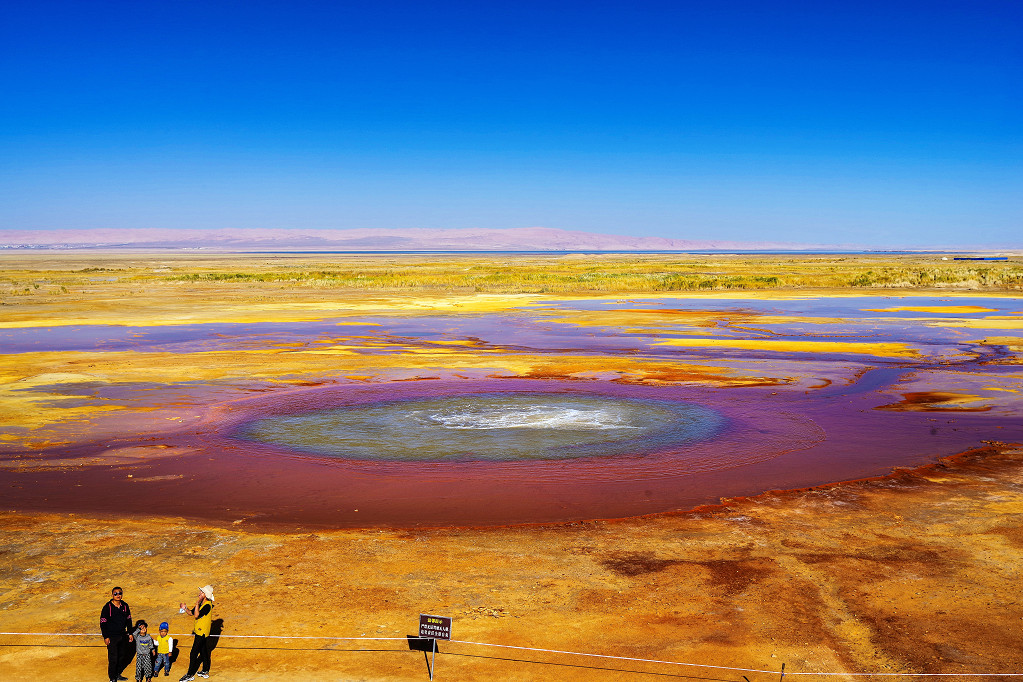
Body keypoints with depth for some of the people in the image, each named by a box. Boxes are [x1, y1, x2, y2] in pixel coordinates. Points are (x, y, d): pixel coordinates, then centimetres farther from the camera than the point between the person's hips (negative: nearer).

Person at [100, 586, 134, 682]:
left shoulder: (125, 606, 2)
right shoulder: (107, 607, -12)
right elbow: (103, 623, -9)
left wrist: (130, 633, 12)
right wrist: (106, 637, -11)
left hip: (123, 636, 5)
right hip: (112, 637, -5)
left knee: (123, 656, 12)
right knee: (113, 658, -2)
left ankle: (118, 674, 30)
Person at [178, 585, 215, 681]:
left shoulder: (207, 605, -23)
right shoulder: (201, 603, 7)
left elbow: (196, 615, -28)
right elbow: (191, 613, 11)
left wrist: (197, 603, -28)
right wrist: (185, 608, -8)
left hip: (202, 633, -9)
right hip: (199, 631, 9)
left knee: (193, 654, -4)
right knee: (203, 652, 18)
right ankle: (205, 672, 28)